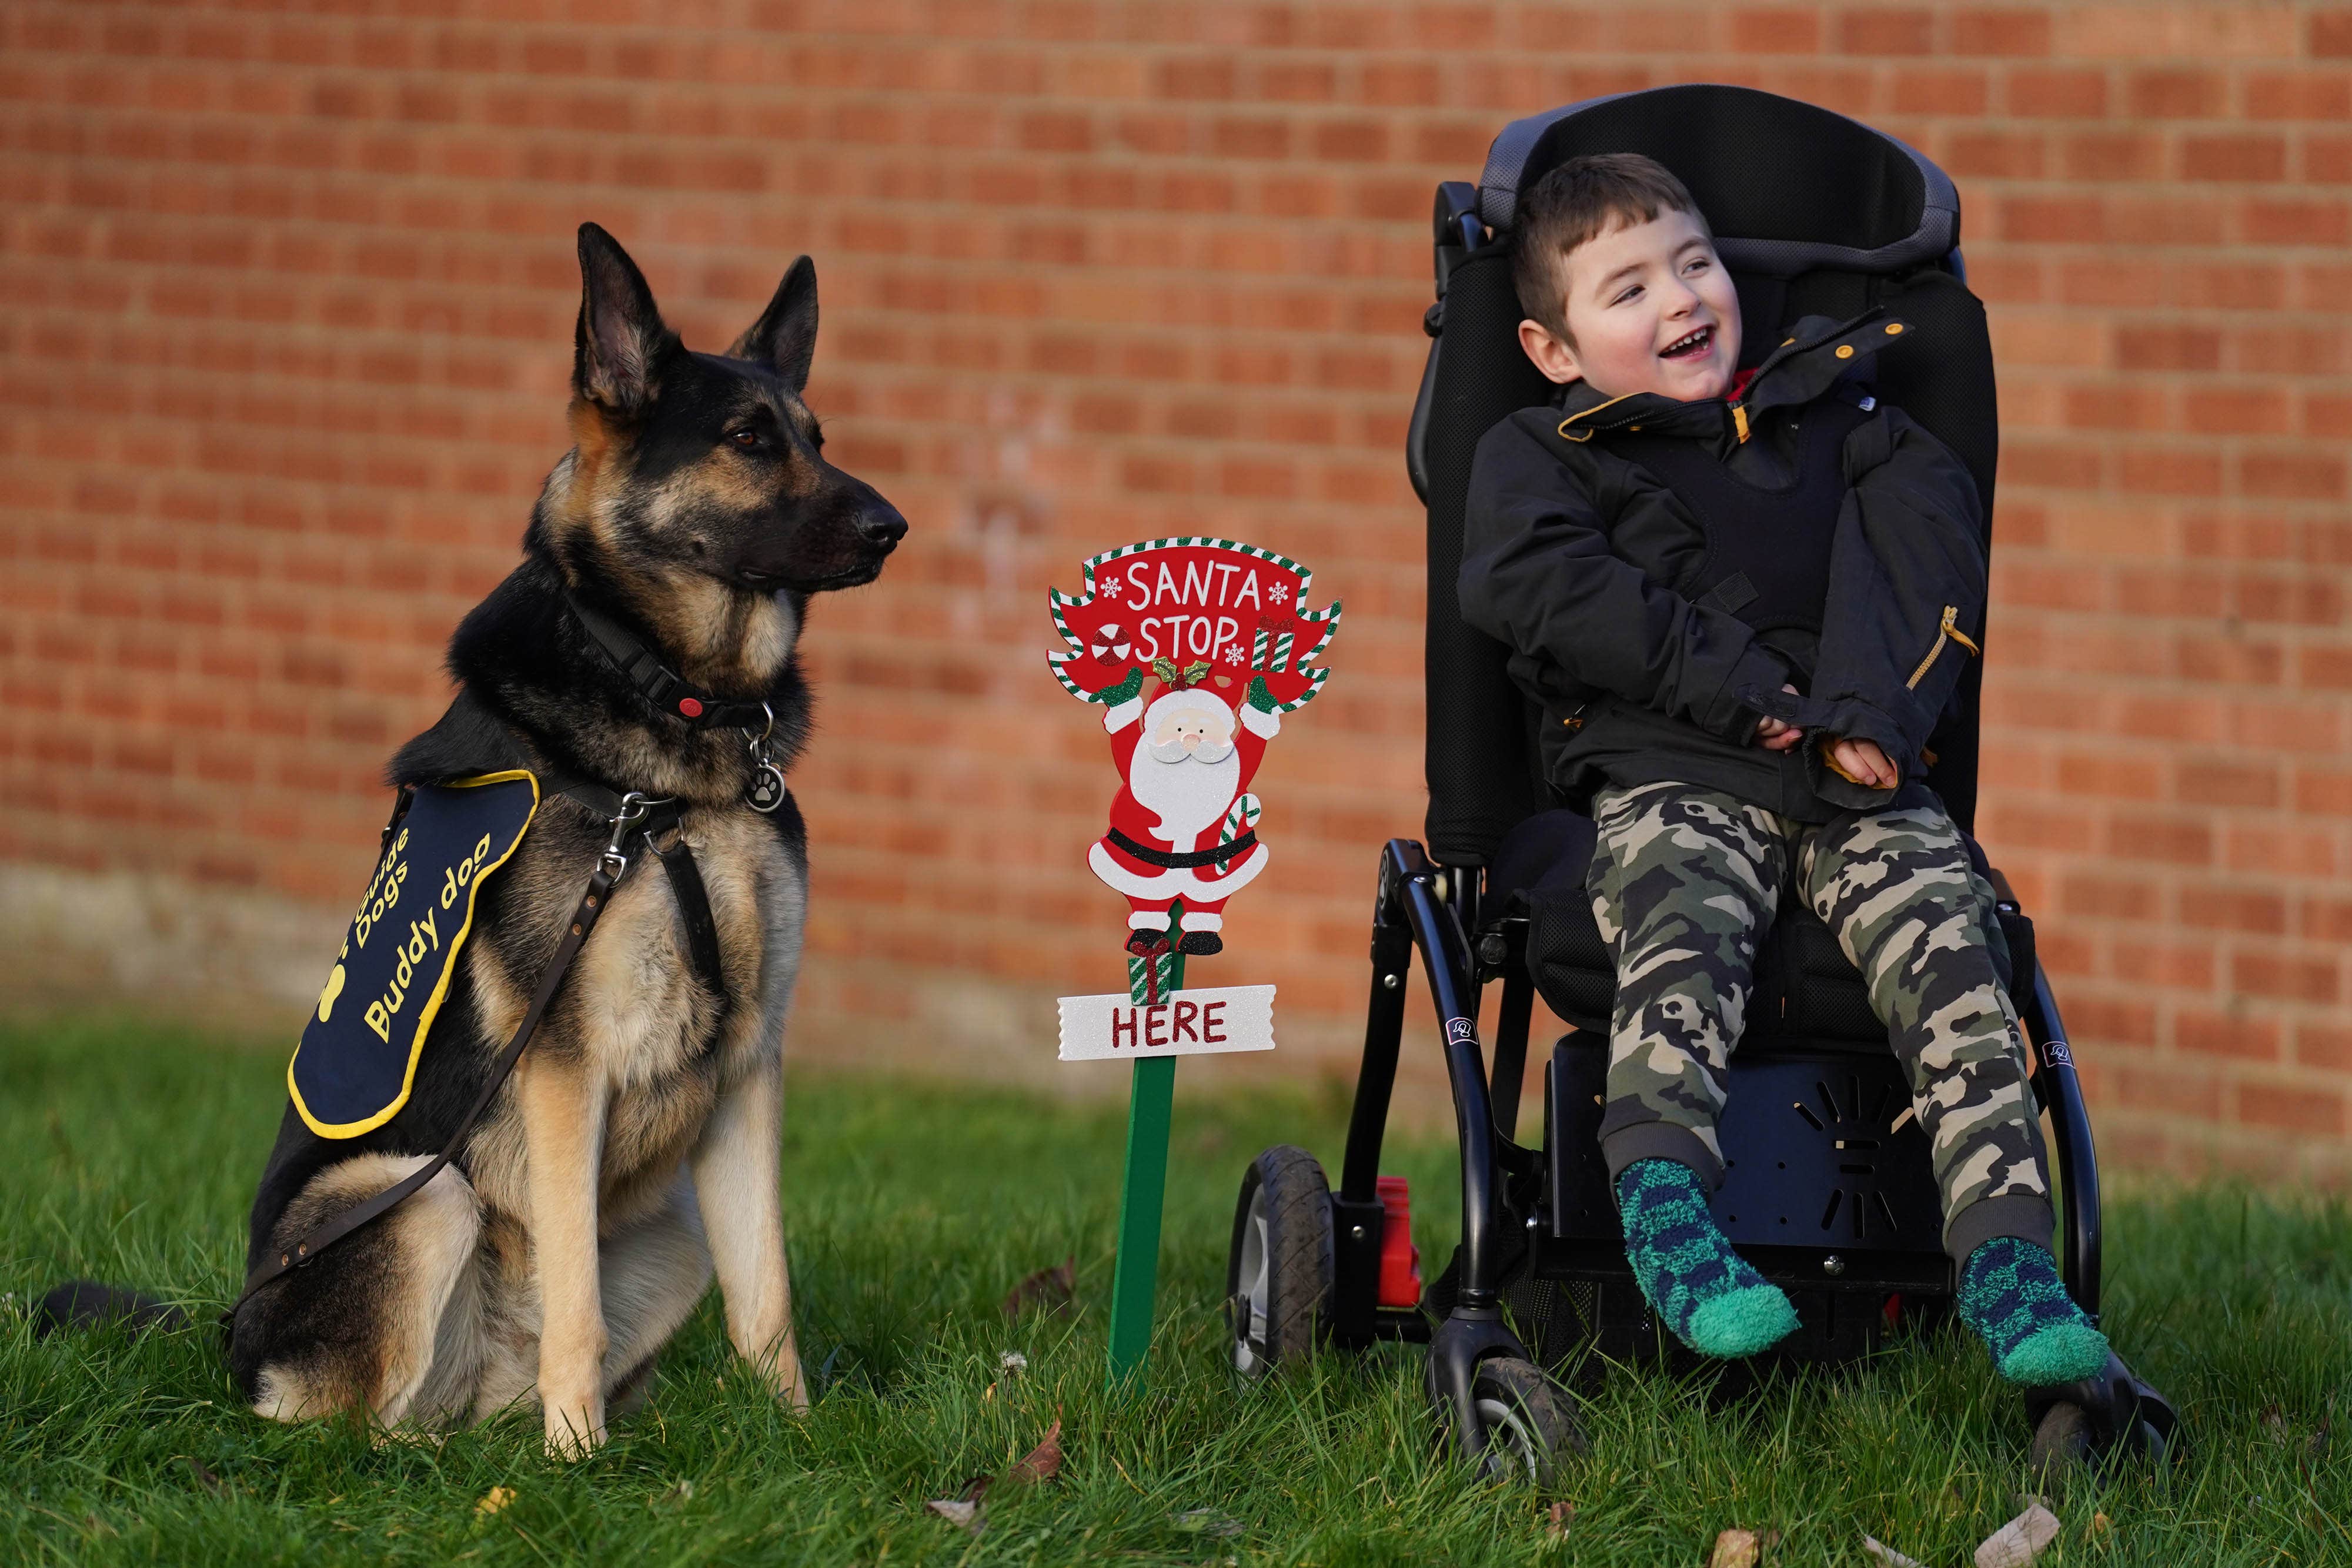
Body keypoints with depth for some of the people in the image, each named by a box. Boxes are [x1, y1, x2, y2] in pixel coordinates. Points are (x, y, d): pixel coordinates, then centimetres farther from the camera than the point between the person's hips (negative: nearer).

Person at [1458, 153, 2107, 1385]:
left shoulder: (1835, 424, 24)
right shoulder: (1538, 454, 15)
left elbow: (1926, 540, 9)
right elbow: (1529, 583, -5)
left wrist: (1877, 710, -11)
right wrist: (1736, 688, -12)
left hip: (1855, 780, 3)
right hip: (1666, 775, -2)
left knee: (1945, 940, -23)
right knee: (1683, 928, -34)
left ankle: (2005, 1254, -30)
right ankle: (1664, 1200, -52)